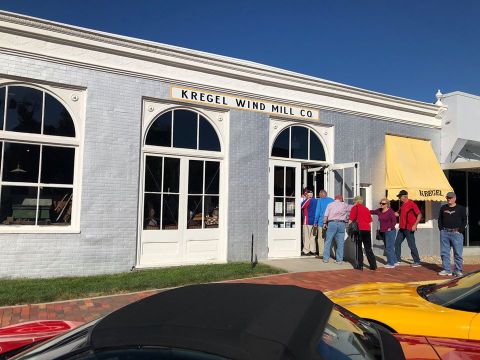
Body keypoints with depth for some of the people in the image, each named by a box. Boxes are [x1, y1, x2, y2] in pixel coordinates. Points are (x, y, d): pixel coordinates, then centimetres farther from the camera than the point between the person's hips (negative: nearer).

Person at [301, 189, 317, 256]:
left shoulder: (308, 200, -12)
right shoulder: (316, 201, 10)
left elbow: (301, 207, -7)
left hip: (307, 221, -7)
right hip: (314, 221, 7)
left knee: (306, 236, -2)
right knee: (312, 236, 12)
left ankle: (306, 251, 0)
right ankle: (313, 250, 15)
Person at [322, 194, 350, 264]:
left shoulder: (330, 204, 9)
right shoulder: (344, 205, 11)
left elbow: (326, 215, 0)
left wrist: (325, 223, 6)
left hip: (332, 223, -1)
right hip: (341, 223, 1)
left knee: (328, 242, 5)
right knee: (340, 243, 6)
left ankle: (326, 258, 6)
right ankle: (339, 259, 6)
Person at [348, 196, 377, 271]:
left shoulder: (355, 207, -1)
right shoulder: (366, 209, 15)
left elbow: (351, 220, -5)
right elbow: (369, 221, 15)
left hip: (359, 230, -5)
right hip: (367, 230, 5)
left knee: (358, 248, 4)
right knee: (368, 248, 11)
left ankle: (360, 265, 3)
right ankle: (373, 265, 10)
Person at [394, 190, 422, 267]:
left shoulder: (412, 204, -14)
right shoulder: (402, 204, 11)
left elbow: (419, 215, -17)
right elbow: (398, 213, 20)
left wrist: (415, 225, -23)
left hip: (409, 229, -8)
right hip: (402, 228, 8)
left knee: (411, 245, -1)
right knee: (397, 243, 9)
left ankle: (417, 262, 11)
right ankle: (397, 260, 18)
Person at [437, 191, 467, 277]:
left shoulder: (461, 208, 3)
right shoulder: (443, 208, 12)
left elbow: (464, 220, 1)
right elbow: (440, 219, 18)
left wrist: (460, 230, -8)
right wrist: (441, 229, 6)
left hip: (456, 233, -3)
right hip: (444, 233, 4)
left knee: (458, 253, -2)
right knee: (444, 252, 4)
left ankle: (458, 271, 7)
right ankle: (447, 270, 12)